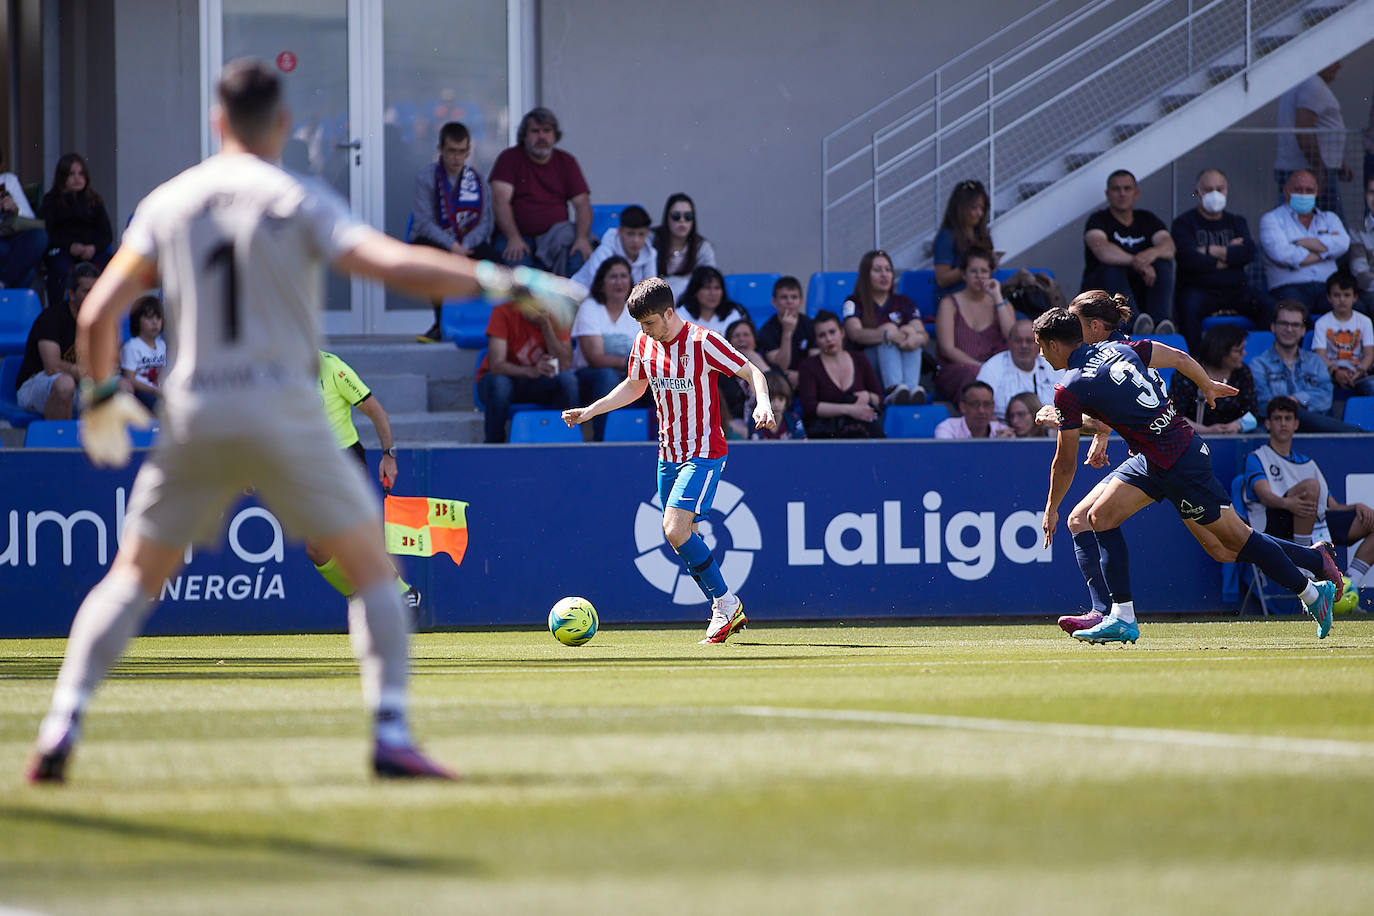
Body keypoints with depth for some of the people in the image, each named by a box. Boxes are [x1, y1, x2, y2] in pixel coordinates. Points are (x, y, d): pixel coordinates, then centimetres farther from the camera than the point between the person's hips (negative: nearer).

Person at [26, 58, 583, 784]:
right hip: (284, 416, -3)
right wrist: (502, 282, -12)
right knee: (371, 563, 8)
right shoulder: (299, 202, -3)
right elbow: (397, 267, -17)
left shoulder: (167, 203, 7)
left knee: (133, 577, 14)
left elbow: (96, 314, 5)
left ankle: (61, 726, 0)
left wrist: (101, 394, 21)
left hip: (193, 418, 3)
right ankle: (391, 736, -5)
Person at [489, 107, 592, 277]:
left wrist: (582, 238, -14)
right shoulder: (510, 158, 3)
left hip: (558, 236, 2)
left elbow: (582, 203, 5)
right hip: (520, 236, -2)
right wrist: (513, 238, -22)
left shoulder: (566, 161, 12)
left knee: (581, 258, -28)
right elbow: (500, 201, -7)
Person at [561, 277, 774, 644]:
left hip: (703, 453, -7)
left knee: (676, 530, -21)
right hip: (668, 455, 7)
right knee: (680, 539, 6)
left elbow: (752, 372, -12)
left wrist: (763, 404, -31)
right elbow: (634, 386, 23)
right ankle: (727, 613, 18)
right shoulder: (644, 343, 5)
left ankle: (725, 603, -7)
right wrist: (590, 411, 16)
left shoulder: (703, 342, -16)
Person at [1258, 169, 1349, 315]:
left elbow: (1342, 244, 1)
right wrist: (1325, 250, 1)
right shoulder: (1271, 219, 12)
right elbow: (1281, 254, -8)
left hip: (1326, 287, 3)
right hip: (1290, 287, -3)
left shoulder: (1329, 218, 24)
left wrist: (1300, 243, -3)